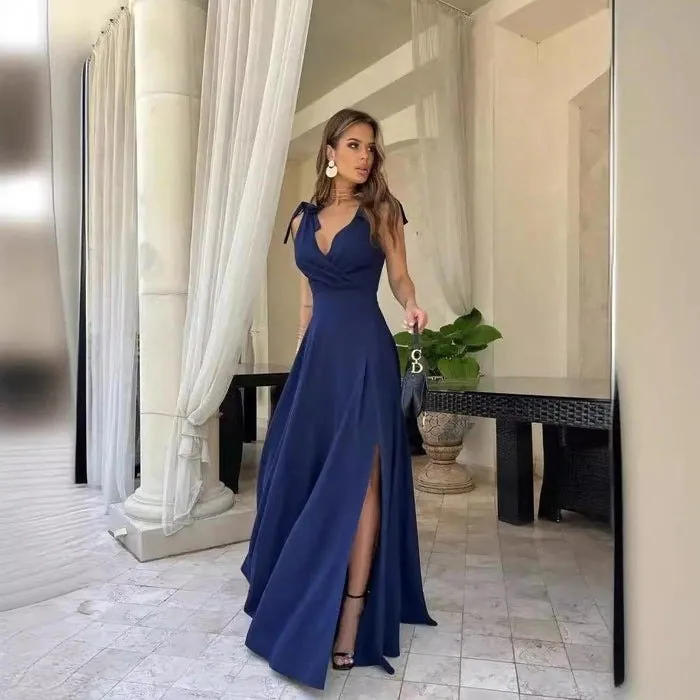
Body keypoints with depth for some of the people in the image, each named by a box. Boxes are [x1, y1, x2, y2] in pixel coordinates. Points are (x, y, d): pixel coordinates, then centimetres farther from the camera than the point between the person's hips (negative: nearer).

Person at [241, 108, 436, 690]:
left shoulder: (381, 211, 4)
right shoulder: (303, 219, 15)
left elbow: (399, 275, 2)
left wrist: (412, 305, -20)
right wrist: (301, 354, 16)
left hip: (365, 351, -4)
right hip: (318, 352, 5)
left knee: (359, 478, -5)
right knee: (300, 471, 7)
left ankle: (351, 617, 4)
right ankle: (304, 604, 27)